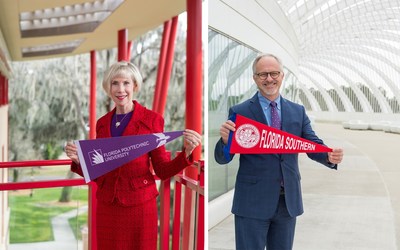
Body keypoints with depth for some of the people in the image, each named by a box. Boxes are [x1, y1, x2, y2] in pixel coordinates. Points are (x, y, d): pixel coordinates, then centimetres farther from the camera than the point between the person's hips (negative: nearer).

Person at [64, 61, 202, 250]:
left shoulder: (151, 119, -3)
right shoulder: (102, 123, 8)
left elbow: (162, 170, -4)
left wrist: (186, 152, -20)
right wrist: (78, 160, -6)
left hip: (139, 205, -3)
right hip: (107, 206, 4)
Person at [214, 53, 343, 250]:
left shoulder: (298, 111, 9)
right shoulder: (239, 112, -3)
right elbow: (222, 159, -5)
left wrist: (330, 156, -17)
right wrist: (225, 140, -27)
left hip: (288, 201, 4)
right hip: (252, 202, -4)